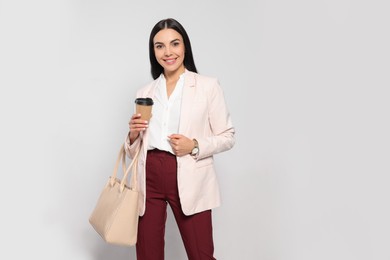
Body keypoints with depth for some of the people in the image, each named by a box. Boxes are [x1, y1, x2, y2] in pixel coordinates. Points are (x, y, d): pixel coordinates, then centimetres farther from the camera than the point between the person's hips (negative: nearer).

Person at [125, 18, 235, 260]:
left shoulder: (208, 86, 1)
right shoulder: (145, 92, 12)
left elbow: (227, 137, 2)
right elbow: (133, 150, 15)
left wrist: (194, 146, -15)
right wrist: (133, 134, -7)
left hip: (189, 179, -3)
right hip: (149, 178, 4)